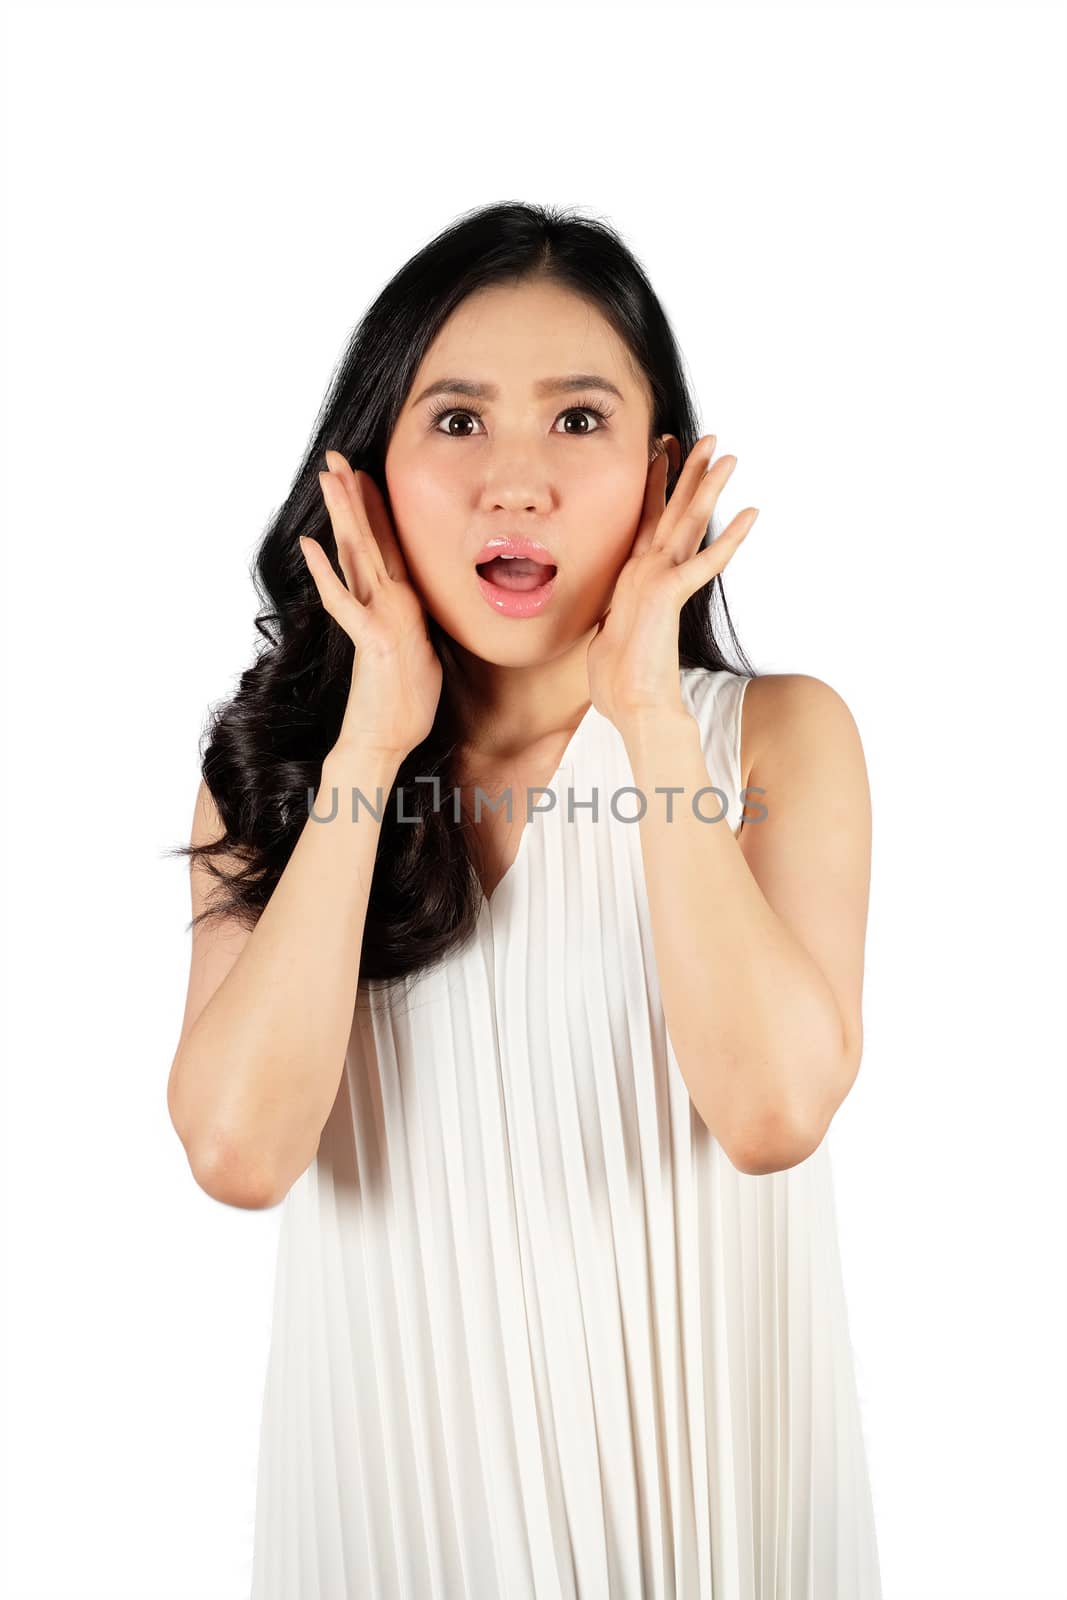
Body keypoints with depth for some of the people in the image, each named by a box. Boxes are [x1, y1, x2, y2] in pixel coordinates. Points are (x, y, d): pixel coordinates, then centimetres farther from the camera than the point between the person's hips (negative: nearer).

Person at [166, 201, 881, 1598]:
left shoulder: (779, 734, -8)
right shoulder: (274, 765, -4)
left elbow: (775, 1108, -23)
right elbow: (240, 1150, -18)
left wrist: (649, 710, -20)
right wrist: (371, 744, -18)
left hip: (701, 1450, 0)